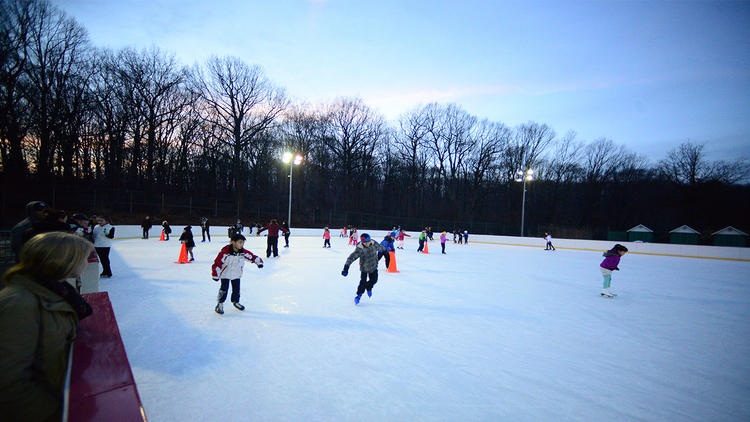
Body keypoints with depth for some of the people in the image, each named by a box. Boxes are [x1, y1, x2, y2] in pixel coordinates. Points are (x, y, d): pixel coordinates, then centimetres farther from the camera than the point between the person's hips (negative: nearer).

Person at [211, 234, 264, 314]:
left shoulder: (243, 252, -12)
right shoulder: (225, 252, -26)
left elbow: (252, 256, 1)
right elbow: (217, 263, -23)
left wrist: (259, 262, -8)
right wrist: (215, 274, -24)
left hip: (236, 274, 5)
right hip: (225, 274, -4)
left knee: (237, 289, 11)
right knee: (224, 289, -8)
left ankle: (235, 301, 34)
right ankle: (220, 304, 9)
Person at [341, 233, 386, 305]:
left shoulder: (374, 244, -15)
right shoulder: (359, 249, -28)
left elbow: (380, 247, 7)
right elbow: (352, 257, -33)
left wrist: (384, 250, 28)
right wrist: (346, 267, -42)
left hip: (374, 267, 4)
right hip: (364, 268, -4)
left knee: (374, 280, 8)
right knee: (363, 283, -7)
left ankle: (368, 287, 43)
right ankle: (359, 295, 20)